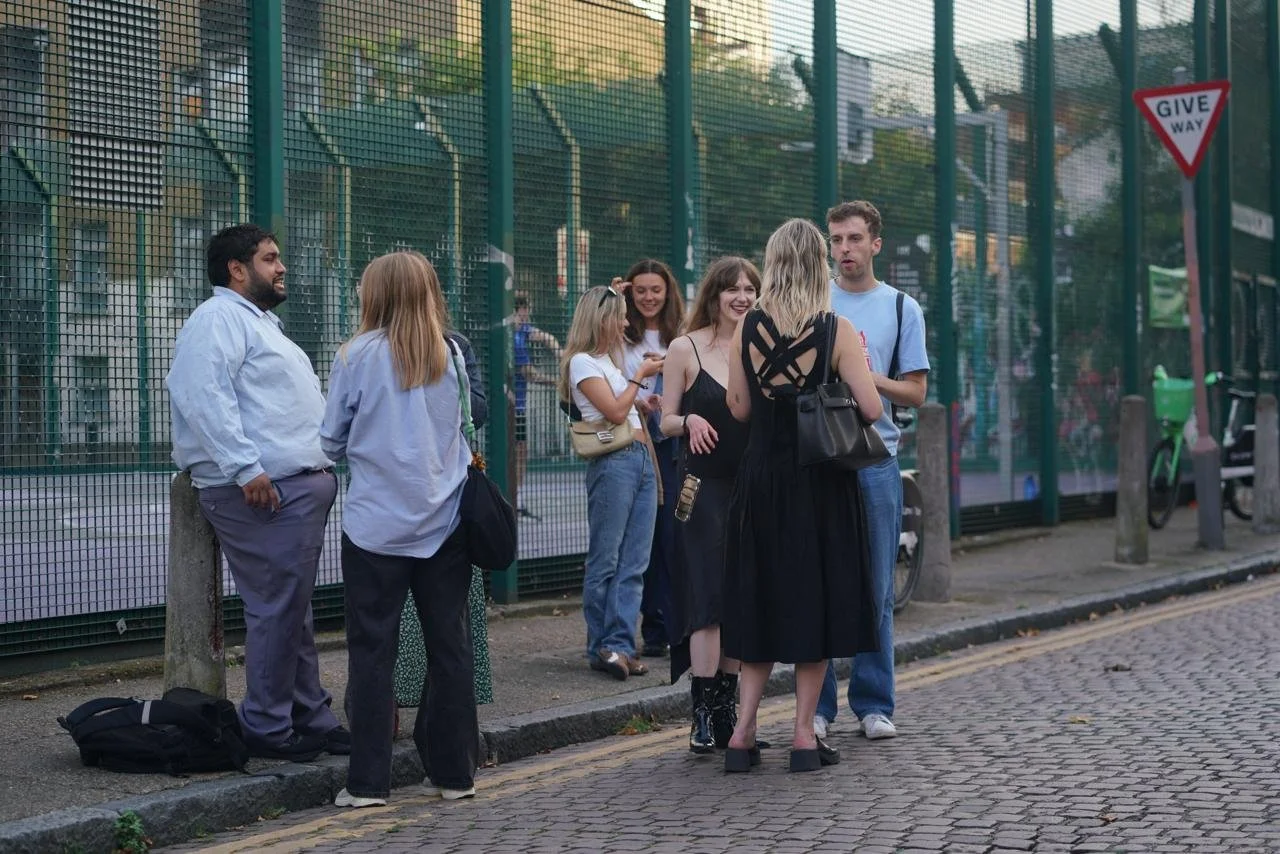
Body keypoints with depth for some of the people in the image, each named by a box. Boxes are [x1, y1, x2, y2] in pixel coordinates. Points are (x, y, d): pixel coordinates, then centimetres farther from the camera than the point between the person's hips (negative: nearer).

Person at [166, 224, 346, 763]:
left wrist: (324, 466, 25)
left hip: (300, 486, 11)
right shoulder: (218, 319, -8)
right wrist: (245, 468, -26)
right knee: (276, 612, -9)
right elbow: (204, 395, -21)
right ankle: (266, 729, -2)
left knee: (295, 612, 14)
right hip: (264, 492, -11)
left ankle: (311, 718, 20)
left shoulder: (259, 323, 27)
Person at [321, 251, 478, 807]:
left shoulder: (358, 355, -5)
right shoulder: (450, 356, 4)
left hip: (377, 525, -3)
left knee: (372, 651, 2)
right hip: (445, 521, 3)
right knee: (449, 645, 8)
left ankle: (369, 782, 2)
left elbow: (333, 441, 2)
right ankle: (454, 772, 14)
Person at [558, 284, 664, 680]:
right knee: (605, 562, -3)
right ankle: (601, 647, 2)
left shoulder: (610, 360, 23)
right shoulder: (582, 362, -4)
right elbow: (615, 411, -11)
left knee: (634, 562, 1)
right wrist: (640, 376, -2)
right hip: (612, 463, -9)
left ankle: (619, 645, -1)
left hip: (641, 460, 9)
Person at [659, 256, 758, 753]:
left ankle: (727, 712, 14)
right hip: (705, 484, -4)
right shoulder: (685, 349, 0)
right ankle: (703, 717, -7)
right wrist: (689, 422, -18)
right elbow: (666, 422, 2)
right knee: (710, 597, -9)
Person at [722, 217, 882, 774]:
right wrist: (858, 363, 5)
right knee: (815, 599, 8)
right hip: (820, 480, -2)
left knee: (762, 600, 13)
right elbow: (871, 409, -13)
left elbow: (739, 409, 1)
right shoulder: (837, 331, -10)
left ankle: (743, 734, 8)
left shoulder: (746, 329, -3)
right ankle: (804, 736, 10)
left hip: (762, 477, 3)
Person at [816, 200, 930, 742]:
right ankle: (815, 706, 8)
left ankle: (873, 703, 12)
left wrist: (872, 379, -11)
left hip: (875, 459, 0)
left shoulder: (902, 309, 8)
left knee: (875, 588, 3)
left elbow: (915, 392, 6)